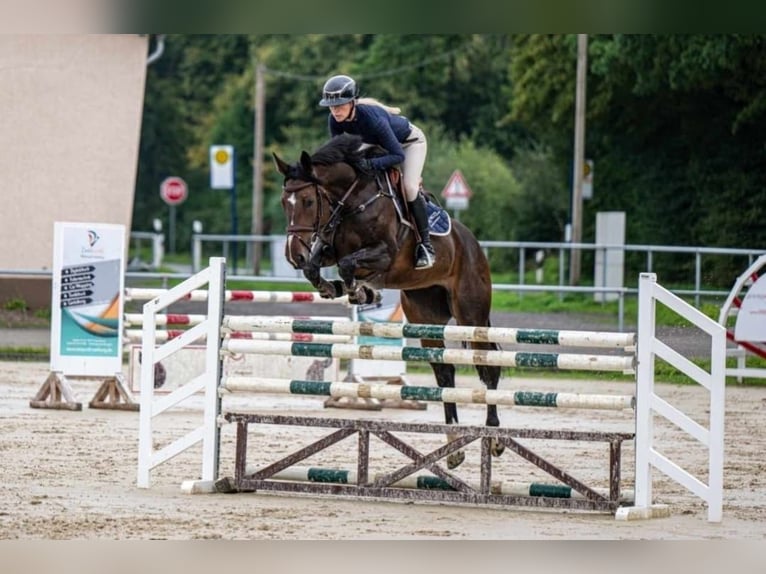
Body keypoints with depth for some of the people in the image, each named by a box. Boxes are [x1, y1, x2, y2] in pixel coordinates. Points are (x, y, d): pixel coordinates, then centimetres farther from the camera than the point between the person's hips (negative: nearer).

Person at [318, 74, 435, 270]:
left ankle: (425, 244, -12)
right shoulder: (335, 120, -25)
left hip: (409, 141, -7)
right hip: (376, 142, 7)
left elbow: (398, 155, -39)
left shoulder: (372, 117, -43)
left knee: (409, 187, -22)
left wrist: (370, 164, -51)